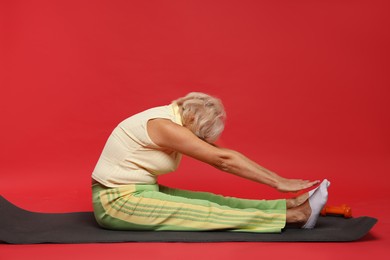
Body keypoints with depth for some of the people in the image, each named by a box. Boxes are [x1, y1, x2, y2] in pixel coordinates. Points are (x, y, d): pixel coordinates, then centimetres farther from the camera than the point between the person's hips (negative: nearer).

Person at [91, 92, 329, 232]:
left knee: (211, 201, -4)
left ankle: (291, 206, -9)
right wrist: (279, 182, -20)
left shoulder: (173, 119, 6)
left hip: (135, 192, 9)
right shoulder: (164, 126, -23)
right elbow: (223, 159, -24)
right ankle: (294, 215, -16)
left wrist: (278, 180, 3)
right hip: (117, 201, -9)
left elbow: (221, 156, 6)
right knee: (206, 212, -15)